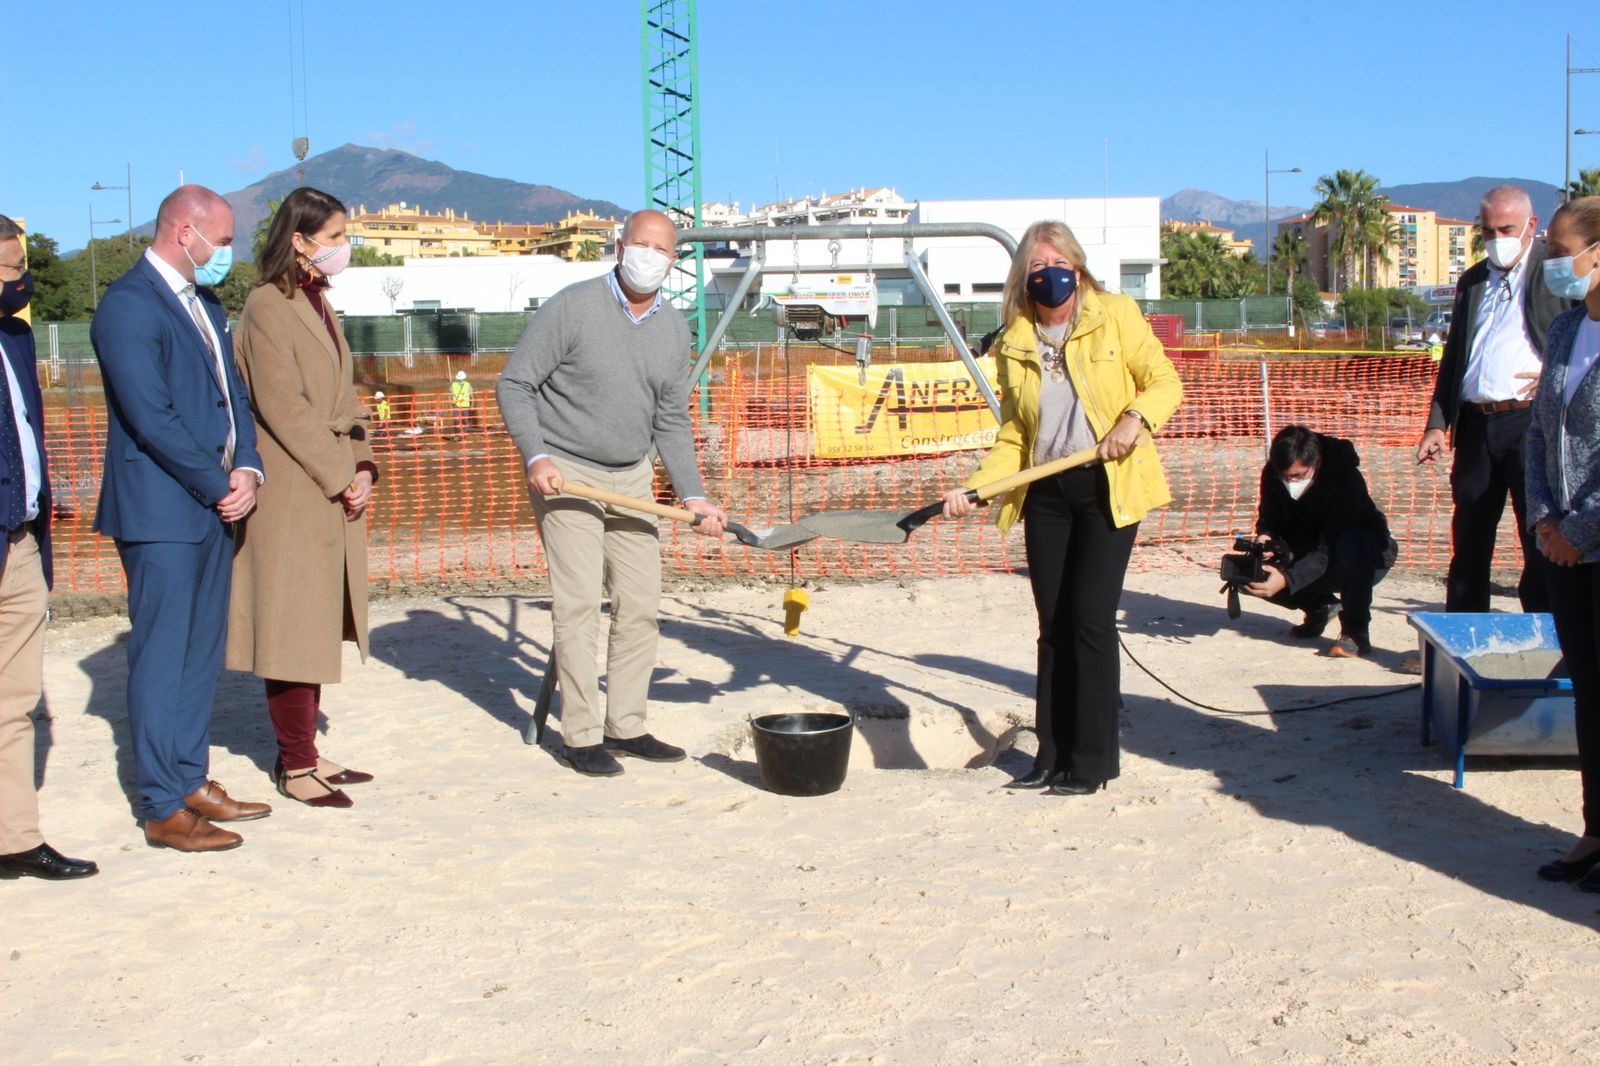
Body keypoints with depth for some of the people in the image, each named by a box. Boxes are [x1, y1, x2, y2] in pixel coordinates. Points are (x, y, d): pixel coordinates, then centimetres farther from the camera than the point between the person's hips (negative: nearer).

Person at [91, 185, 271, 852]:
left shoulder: (206, 305, 16)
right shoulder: (128, 305, -13)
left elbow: (232, 393, 15)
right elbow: (152, 419, -18)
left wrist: (247, 469, -2)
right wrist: (221, 486, -12)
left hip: (214, 505, 9)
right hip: (161, 511, -9)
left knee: (202, 652, 13)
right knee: (162, 659, -3)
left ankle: (192, 781, 24)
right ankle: (163, 810, 4)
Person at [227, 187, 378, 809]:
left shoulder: (320, 304, 16)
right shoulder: (268, 307, -11)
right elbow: (283, 408, -17)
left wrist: (361, 467, 3)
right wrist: (341, 478, -14)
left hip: (334, 491, 9)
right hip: (292, 494, -9)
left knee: (320, 627, 11)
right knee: (293, 626, -3)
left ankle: (303, 752, 19)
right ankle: (295, 767, 5)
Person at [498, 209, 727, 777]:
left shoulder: (674, 328, 5)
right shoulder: (572, 307, -11)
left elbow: (671, 422, 11)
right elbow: (514, 385, -9)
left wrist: (693, 496, 2)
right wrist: (535, 457, -21)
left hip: (631, 478, 6)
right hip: (565, 474, -6)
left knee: (640, 604, 5)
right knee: (579, 605, -9)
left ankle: (626, 727, 17)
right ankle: (581, 737, -1)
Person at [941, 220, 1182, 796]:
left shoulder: (1116, 316, -1)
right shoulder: (1013, 344, 7)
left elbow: (1165, 382, -1)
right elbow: (1013, 437, 8)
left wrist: (1134, 417, -22)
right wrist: (972, 488, -5)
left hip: (1107, 489, -4)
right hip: (1046, 494, 4)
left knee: (1090, 617, -9)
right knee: (1054, 625, 7)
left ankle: (1091, 760, 0)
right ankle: (1053, 756, 16)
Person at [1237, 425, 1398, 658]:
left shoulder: (1345, 479, -32)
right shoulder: (1273, 473, -16)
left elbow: (1326, 551, -35)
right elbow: (1269, 518, -2)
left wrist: (1287, 579, -49)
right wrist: (1265, 536, -26)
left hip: (1365, 560, -5)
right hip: (1309, 559, 5)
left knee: (1351, 544, -39)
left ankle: (1356, 632, -23)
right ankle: (1319, 605, 10)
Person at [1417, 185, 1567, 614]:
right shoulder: (1472, 281, 18)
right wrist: (1437, 423, 12)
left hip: (1533, 422, -5)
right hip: (1476, 425, 5)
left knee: (1542, 544, -1)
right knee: (1469, 542, 10)